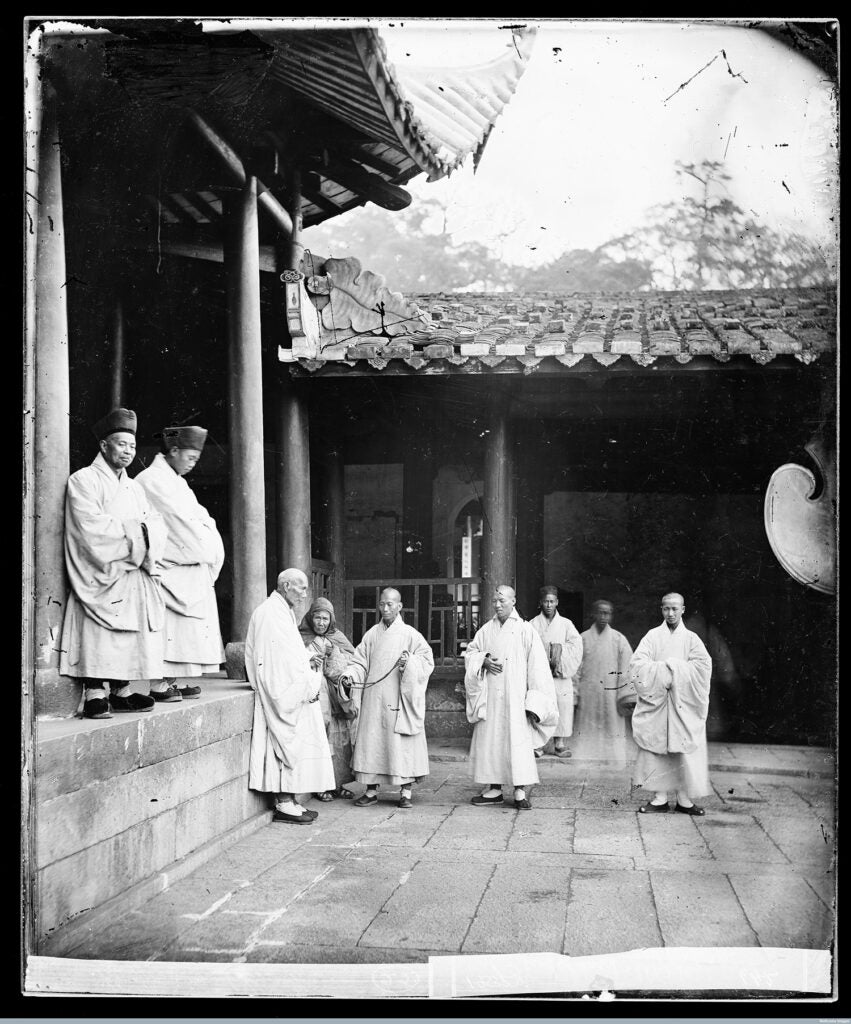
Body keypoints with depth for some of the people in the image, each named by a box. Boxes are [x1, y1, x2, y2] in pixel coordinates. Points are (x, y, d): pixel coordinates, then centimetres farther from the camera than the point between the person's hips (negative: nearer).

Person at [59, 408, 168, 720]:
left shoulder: (135, 488, 22)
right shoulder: (83, 481, -2)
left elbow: (157, 525, 12)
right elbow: (93, 528, -14)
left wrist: (142, 533, -10)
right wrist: (135, 530, -8)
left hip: (135, 580, 7)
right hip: (101, 578, -7)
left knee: (132, 640, 4)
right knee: (98, 638, -12)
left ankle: (122, 693, 10)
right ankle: (94, 695, -12)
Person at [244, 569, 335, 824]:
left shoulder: (281, 612, 19)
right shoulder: (270, 613, -15)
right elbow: (284, 657, -20)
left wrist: (306, 662, 10)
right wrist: (308, 685, -16)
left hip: (291, 692, 11)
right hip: (283, 691, -11)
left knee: (290, 746, 10)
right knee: (290, 743, -8)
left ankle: (288, 801, 13)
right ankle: (284, 805, -6)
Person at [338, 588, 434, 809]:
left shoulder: (410, 635, 2)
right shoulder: (371, 635, 10)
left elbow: (427, 660, -1)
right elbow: (359, 662, 7)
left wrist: (410, 663, -19)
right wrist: (349, 675, -10)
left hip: (399, 698, -3)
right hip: (373, 699, 3)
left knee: (402, 743, -2)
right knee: (372, 743, 3)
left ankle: (405, 791, 7)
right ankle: (371, 791, 11)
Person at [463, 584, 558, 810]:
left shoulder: (525, 630, -2)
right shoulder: (487, 630, 11)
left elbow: (537, 667, -4)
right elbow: (470, 652, 18)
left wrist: (534, 703, -11)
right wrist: (484, 661, -5)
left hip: (515, 697, -4)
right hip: (490, 697, 4)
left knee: (517, 740, -8)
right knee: (489, 740, 5)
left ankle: (521, 791, -4)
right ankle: (494, 789, 12)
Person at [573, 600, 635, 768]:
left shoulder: (619, 639, 2)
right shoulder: (583, 638, 5)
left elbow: (626, 670, 0)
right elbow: (576, 668, 6)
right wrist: (575, 694, 1)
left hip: (611, 692, -1)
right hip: (588, 694, 1)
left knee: (613, 727, -2)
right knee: (587, 730, 2)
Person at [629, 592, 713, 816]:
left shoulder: (691, 638, 7)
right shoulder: (653, 636, 5)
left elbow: (703, 665, -7)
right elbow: (637, 664, -7)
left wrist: (672, 668, -12)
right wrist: (666, 668, -14)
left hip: (683, 705, 0)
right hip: (655, 701, 0)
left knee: (684, 751, -1)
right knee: (656, 749, -2)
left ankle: (684, 799, 5)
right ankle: (659, 798, 4)